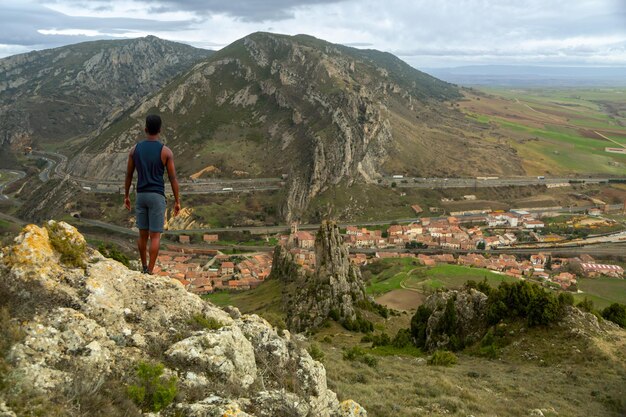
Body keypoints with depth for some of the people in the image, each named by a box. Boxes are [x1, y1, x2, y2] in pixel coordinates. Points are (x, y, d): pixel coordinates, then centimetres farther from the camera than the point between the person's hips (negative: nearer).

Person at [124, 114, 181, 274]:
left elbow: (128, 175, 8)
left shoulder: (135, 149, 1)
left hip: (141, 196, 4)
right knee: (155, 236, 1)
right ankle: (149, 272, 0)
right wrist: (177, 201, 0)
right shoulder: (166, 151, -9)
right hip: (157, 196, -4)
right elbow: (173, 178, -8)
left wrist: (126, 196, 19)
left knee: (143, 234, 16)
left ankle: (144, 267, 28)